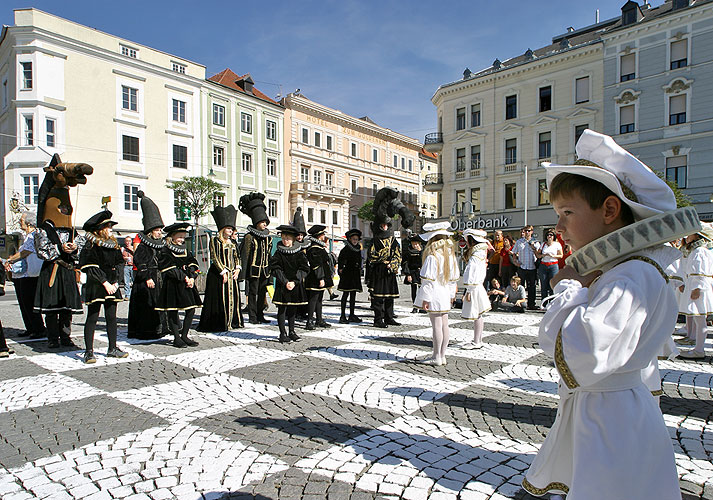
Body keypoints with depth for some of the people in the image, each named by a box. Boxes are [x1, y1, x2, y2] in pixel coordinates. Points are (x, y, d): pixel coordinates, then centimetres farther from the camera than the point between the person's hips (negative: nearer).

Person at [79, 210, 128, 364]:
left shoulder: (114, 244, 14)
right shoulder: (91, 245, -5)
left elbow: (120, 264, 13)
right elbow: (91, 268, -11)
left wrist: (115, 282, 0)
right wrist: (105, 283, -15)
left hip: (112, 286, 6)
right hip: (95, 287, -6)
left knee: (111, 317, 9)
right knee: (92, 317, -3)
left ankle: (112, 348, 17)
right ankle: (89, 351, 3)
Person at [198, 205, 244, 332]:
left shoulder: (232, 242, 15)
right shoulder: (215, 240, -6)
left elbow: (237, 257, 18)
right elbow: (215, 258, -12)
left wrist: (237, 269, 1)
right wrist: (223, 272, -15)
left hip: (232, 274, 7)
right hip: (218, 274, -7)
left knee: (233, 297, 9)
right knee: (220, 299, -5)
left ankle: (232, 322, 19)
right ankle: (220, 324, 2)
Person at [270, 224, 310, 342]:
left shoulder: (300, 253, 2)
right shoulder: (278, 253, -1)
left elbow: (304, 269, -2)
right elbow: (275, 269, -6)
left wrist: (294, 282, -12)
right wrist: (285, 282, -15)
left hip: (296, 285, 2)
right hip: (282, 285, -2)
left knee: (293, 309, 11)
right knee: (282, 309, -1)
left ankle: (291, 332, 23)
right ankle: (283, 334, 7)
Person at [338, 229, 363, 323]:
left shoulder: (358, 250, 14)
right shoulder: (346, 249, -7)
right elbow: (340, 260, -10)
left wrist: (359, 271, 17)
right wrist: (340, 269, -16)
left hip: (355, 275, 7)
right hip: (347, 274, -7)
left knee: (353, 294, 9)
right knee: (346, 294, -6)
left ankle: (352, 315, 15)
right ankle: (343, 316, -2)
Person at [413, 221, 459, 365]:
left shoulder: (432, 256, -17)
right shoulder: (451, 254, 8)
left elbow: (428, 279, -17)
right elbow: (454, 277, 13)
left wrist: (425, 299, -13)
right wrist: (452, 294, 20)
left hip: (435, 295, -8)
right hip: (446, 295, 8)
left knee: (436, 325, -2)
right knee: (444, 325, 11)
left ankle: (436, 357, 6)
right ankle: (442, 356, 19)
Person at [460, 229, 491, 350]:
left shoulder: (475, 256, -18)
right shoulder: (480, 253, 13)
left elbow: (473, 275, -22)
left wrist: (469, 291, -19)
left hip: (474, 288, -10)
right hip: (478, 287, 10)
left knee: (476, 315, -3)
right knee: (478, 316, 14)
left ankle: (476, 342, 3)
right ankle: (478, 340, 23)